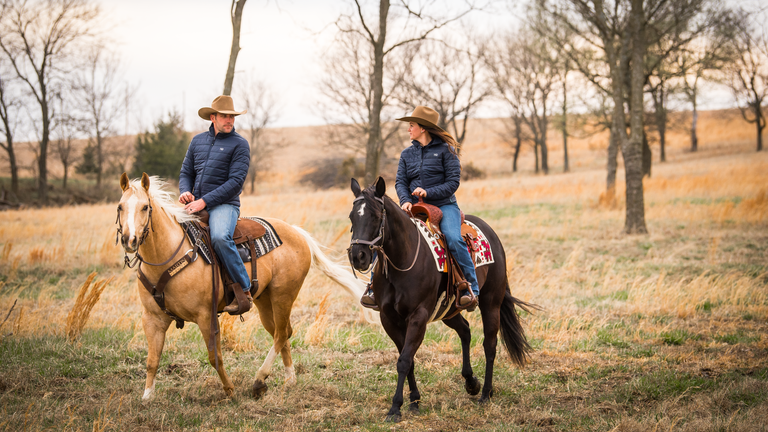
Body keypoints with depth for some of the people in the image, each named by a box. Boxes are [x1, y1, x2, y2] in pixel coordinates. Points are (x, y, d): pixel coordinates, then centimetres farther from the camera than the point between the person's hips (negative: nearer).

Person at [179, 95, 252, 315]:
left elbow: (235, 182, -10)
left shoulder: (239, 144, -1)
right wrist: (185, 192, -4)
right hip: (196, 205, 6)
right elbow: (186, 173, 20)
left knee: (220, 237, -35)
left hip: (224, 205, -6)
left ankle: (243, 290, -26)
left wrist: (204, 201, -17)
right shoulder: (198, 141, 16)